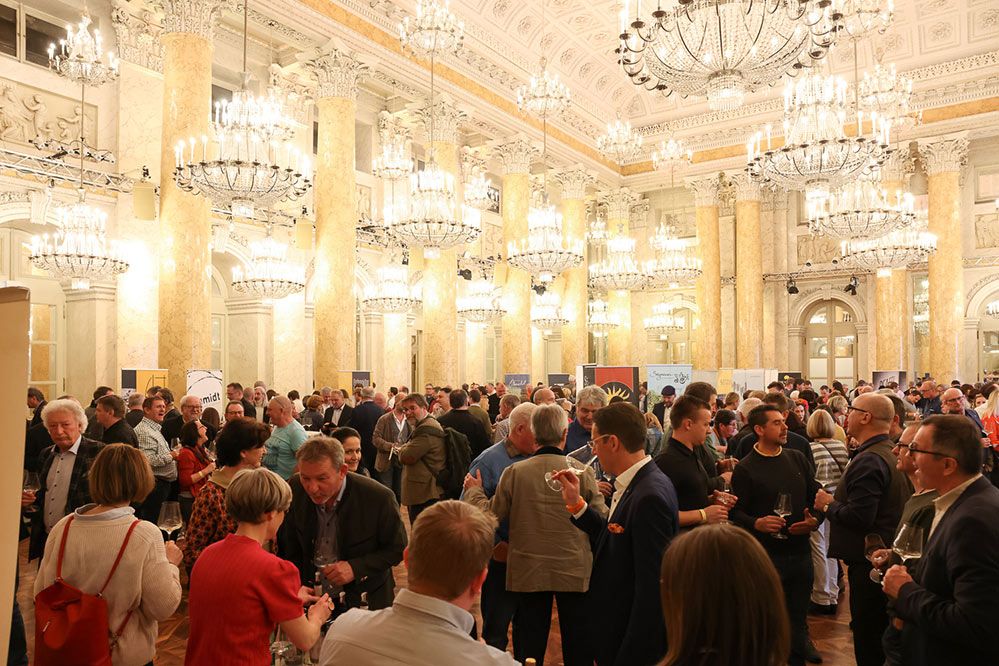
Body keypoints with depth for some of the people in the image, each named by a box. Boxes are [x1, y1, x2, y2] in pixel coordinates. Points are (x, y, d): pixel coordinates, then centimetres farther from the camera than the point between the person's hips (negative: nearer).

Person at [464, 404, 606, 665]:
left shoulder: (514, 472, -12)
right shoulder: (583, 472, -13)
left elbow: (490, 514, -6)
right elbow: (602, 520, -7)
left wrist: (473, 490, 12)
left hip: (528, 572, 1)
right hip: (574, 572, 0)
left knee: (529, 644, 16)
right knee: (578, 643, 17)